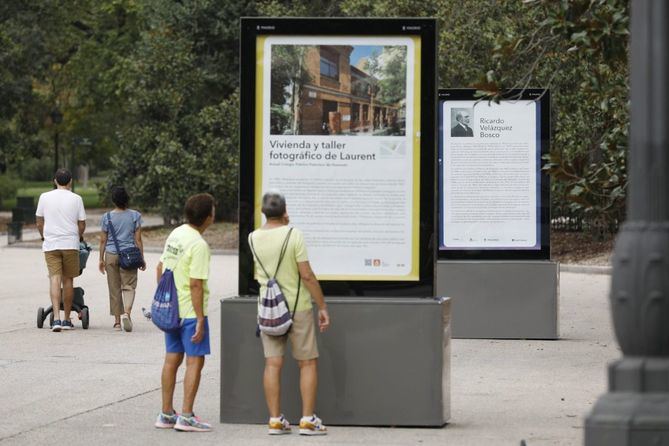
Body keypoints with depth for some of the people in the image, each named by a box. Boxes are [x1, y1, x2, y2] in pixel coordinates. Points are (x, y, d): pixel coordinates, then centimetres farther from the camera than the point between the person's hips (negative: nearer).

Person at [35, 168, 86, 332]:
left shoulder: (45, 197, 2)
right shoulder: (76, 199, -1)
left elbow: (39, 221, 9)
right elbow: (82, 224, 3)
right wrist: (79, 237, 23)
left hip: (50, 244, 0)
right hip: (70, 244, 0)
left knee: (54, 279, -5)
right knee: (68, 280, 8)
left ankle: (56, 318, -19)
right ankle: (67, 320, 13)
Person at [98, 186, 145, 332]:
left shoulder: (107, 217, -1)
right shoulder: (135, 216, -2)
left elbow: (103, 240, 2)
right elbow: (138, 239, -1)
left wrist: (101, 259, 10)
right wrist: (142, 258, 5)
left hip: (111, 254, 1)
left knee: (114, 288, 9)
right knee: (128, 286, 1)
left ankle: (117, 320, 12)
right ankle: (126, 312, -24)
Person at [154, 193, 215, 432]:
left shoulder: (175, 234, 6)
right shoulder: (199, 245, -19)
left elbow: (160, 268, 14)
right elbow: (196, 285, -21)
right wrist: (201, 320, -18)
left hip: (170, 308, 8)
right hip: (191, 311, -8)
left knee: (172, 359, 13)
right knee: (195, 361, -2)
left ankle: (166, 414, 17)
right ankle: (186, 416, -4)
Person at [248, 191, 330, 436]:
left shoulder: (253, 238, 0)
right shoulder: (294, 235, -13)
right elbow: (307, 275, -15)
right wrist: (323, 307, -7)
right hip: (297, 306, -4)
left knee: (273, 364, 5)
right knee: (308, 363, 5)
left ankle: (275, 419, 5)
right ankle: (308, 420, 3)